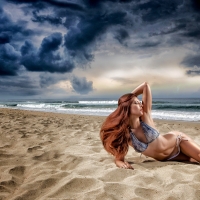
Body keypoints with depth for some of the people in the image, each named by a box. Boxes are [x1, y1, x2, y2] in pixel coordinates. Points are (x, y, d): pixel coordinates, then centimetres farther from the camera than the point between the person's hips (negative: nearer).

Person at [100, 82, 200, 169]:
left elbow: (146, 85, -23)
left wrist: (129, 96, -17)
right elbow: (119, 156, -17)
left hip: (177, 140, -1)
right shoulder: (124, 134, -24)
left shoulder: (145, 116, -25)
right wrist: (120, 162, -40)